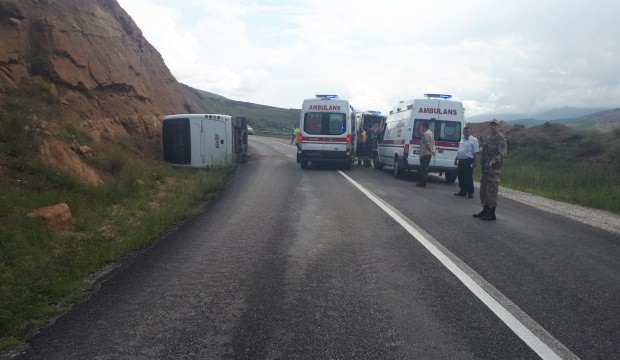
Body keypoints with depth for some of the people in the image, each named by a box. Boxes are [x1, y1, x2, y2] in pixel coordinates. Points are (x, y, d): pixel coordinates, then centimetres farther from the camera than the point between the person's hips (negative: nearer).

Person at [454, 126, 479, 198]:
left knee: (468, 178, -5)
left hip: (468, 161, -7)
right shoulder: (462, 139, 15)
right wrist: (456, 159, 18)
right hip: (461, 161, 7)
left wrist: (474, 162, -16)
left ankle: (470, 192, 5)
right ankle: (462, 191, 20)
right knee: (461, 177, 10)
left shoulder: (474, 140, -6)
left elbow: (475, 152, -11)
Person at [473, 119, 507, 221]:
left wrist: (493, 161, -31)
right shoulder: (488, 138, 18)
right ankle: (485, 210, 25)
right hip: (485, 167, 9)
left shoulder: (501, 138, -9)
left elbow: (503, 153, -18)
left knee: (491, 191, -6)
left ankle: (492, 213, 1)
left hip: (494, 168, -9)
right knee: (483, 190, 14)